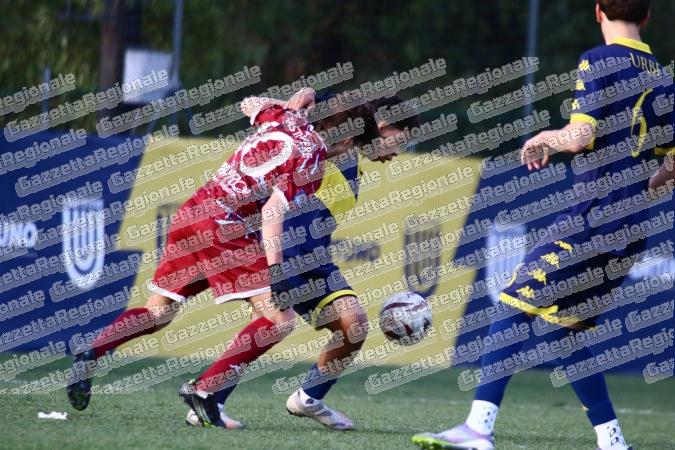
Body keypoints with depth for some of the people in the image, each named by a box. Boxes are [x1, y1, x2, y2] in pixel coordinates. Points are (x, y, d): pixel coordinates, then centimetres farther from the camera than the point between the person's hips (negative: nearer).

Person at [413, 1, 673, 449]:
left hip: (594, 219, -7)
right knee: (564, 327, 16)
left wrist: (546, 139, 4)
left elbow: (581, 135, -16)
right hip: (632, 233, 7)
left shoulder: (599, 61, -6)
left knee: (514, 306, -8)